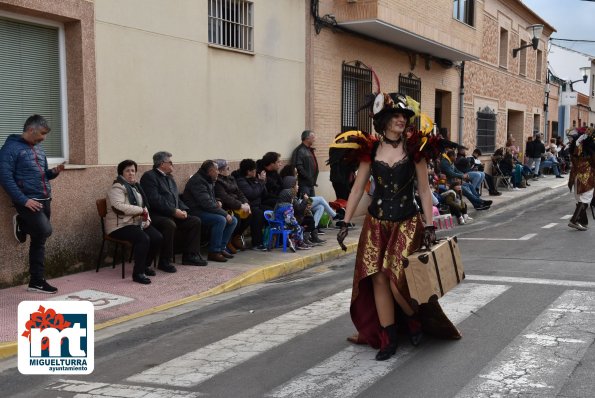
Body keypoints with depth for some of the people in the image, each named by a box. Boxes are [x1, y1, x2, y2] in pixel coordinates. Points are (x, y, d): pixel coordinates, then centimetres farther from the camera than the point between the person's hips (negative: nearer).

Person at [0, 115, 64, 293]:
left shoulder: (39, 149, 16)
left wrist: (54, 172, 2)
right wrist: (24, 200, -21)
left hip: (44, 200, 8)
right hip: (28, 201, -8)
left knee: (39, 240, 8)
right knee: (45, 231, -22)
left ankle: (37, 281, 15)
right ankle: (21, 224, 9)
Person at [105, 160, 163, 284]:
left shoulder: (135, 186, 19)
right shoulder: (117, 188, -9)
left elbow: (143, 205, 24)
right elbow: (119, 207, -25)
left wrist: (147, 218, 2)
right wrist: (141, 210, -19)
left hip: (137, 223, 8)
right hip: (120, 225, -8)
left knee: (158, 237, -12)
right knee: (143, 239, -31)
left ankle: (146, 265, 8)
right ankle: (138, 273, -24)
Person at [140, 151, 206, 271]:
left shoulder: (169, 178, 21)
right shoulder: (149, 177, -8)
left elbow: (176, 197, 22)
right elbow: (154, 200, -19)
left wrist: (183, 210, 0)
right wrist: (174, 211, -22)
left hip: (174, 214, 9)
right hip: (156, 215, -9)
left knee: (195, 221, -3)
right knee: (170, 225, -36)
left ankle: (190, 255, 3)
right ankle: (164, 262, -24)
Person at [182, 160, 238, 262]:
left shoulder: (209, 181, 15)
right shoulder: (198, 181, -18)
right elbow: (207, 203, -25)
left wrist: (217, 202, 6)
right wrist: (225, 214, -22)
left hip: (206, 211, 10)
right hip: (196, 212, -10)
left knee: (233, 220, 0)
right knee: (220, 220, -31)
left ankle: (222, 248, 4)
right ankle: (214, 252, -23)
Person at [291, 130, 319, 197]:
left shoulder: (310, 150, 16)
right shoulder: (300, 150, -14)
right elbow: (299, 167, -22)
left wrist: (313, 180, 16)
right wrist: (308, 178, -20)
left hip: (310, 183, 10)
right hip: (304, 183, -10)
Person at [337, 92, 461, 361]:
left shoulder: (413, 149, -3)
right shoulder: (370, 150, 1)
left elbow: (424, 190, 0)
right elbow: (357, 189, 4)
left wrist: (429, 225, -6)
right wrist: (345, 223, 0)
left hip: (407, 223, -2)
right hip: (376, 223, 2)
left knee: (397, 277, -10)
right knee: (377, 278, 0)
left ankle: (414, 320, 22)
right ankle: (387, 339, 13)